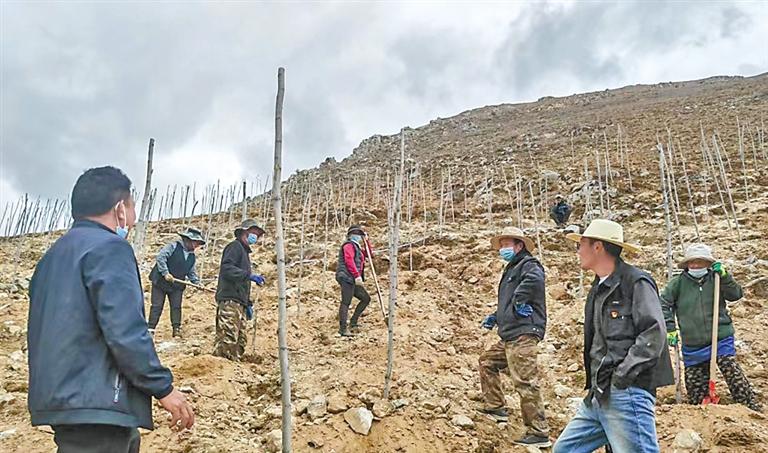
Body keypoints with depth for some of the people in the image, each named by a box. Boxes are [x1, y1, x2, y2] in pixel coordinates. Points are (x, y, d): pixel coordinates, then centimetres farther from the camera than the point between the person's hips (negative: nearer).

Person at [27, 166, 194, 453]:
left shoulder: (53, 256, 18)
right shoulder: (108, 247, -11)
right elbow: (125, 332, -20)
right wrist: (163, 387, -13)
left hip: (61, 397, 10)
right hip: (95, 405, -9)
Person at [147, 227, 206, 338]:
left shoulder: (192, 256, 11)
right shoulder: (174, 246, -11)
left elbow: (191, 272, 15)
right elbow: (160, 257, -18)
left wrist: (197, 282, -3)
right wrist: (165, 273, -24)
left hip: (177, 286, 5)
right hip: (161, 282, -5)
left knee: (176, 307, 2)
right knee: (157, 306, -2)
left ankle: (177, 329, 6)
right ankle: (151, 329, 3)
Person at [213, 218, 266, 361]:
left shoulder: (244, 251, 28)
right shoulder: (235, 246, 0)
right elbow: (227, 269, -18)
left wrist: (248, 304, 24)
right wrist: (249, 275, -25)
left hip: (239, 303, 10)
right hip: (229, 301, -10)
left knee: (240, 342, 7)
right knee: (228, 339, -18)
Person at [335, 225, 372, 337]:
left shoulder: (356, 247, 25)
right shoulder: (349, 245, -5)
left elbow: (368, 254, 33)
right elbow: (349, 261, -18)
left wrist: (366, 241, 19)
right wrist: (357, 276, -26)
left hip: (353, 281, 10)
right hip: (346, 278, -10)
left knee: (366, 299, 13)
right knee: (346, 302, -12)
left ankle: (353, 322, 15)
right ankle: (343, 329, -14)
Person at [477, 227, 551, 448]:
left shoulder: (529, 264, -6)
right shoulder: (511, 269, 24)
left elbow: (534, 279, -33)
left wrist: (519, 300, -23)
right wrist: (496, 317, 23)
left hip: (523, 334, -11)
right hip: (509, 336, 11)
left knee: (525, 383, -12)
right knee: (487, 361, 23)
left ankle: (539, 433, -7)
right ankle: (496, 407, 28)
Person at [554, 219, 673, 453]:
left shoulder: (636, 282, -7)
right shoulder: (598, 289, 19)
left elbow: (654, 333, -17)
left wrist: (623, 374, -21)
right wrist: (594, 383, 14)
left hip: (627, 393, -9)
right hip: (598, 396, 9)